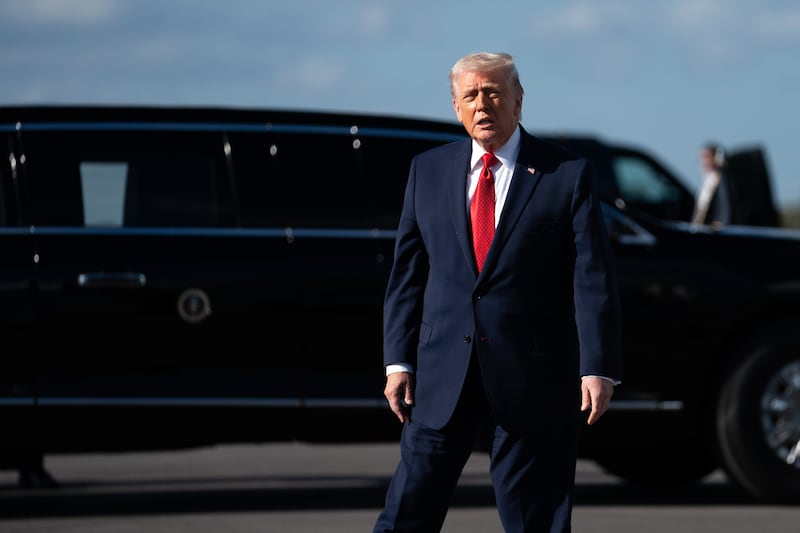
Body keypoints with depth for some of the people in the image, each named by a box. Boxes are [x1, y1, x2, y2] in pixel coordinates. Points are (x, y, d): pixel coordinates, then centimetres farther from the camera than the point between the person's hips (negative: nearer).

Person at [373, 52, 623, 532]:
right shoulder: (428, 171, 9)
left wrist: (599, 368, -12)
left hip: (533, 380, -2)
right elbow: (407, 273, 10)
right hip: (443, 379, 3)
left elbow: (594, 279, -5)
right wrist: (399, 362, 3)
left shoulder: (568, 174, -1)